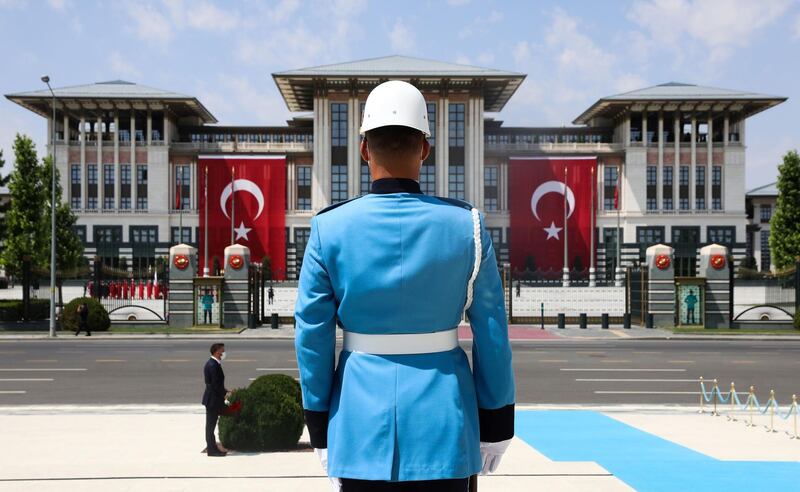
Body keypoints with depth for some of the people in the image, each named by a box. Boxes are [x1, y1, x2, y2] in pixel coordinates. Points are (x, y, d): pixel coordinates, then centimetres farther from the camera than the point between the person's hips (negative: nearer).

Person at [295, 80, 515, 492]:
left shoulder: (329, 229, -7)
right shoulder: (465, 225, -7)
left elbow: (311, 336, -4)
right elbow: (492, 334, -4)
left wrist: (320, 430, 6)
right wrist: (495, 425, 6)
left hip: (361, 415, 0)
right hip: (442, 414, 0)